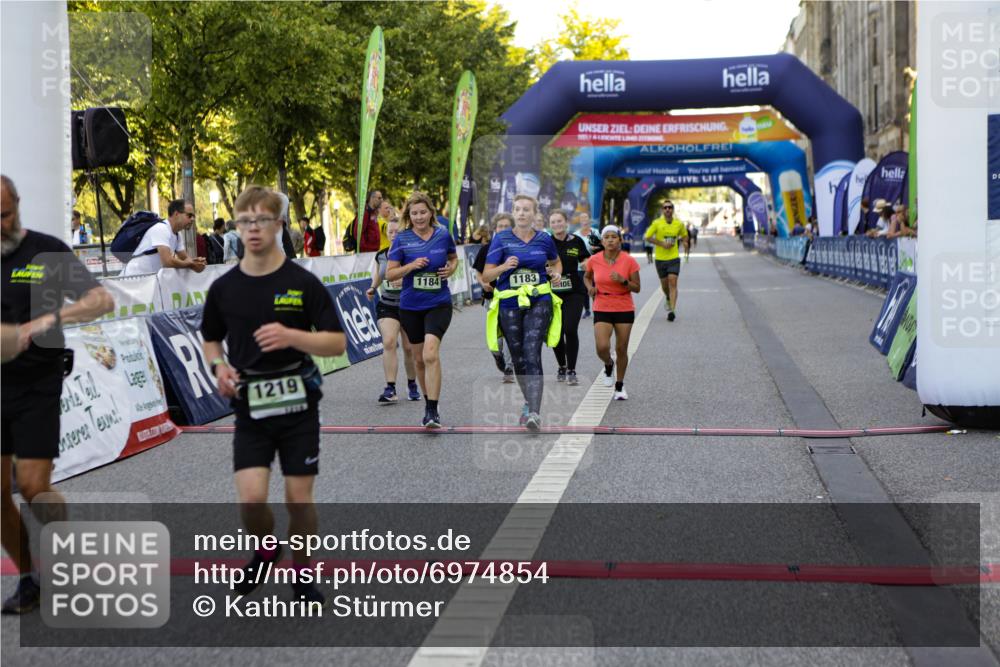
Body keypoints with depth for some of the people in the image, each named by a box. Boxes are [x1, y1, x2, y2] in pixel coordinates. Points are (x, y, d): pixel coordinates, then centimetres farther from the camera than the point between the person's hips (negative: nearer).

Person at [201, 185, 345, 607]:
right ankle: (266, 550, 23)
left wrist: (291, 336, -24)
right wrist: (219, 366, -6)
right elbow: (211, 340, 16)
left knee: (299, 499, 2)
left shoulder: (303, 283, -7)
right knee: (251, 498, -9)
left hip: (298, 405, -1)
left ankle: (302, 574, 25)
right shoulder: (223, 288, 2)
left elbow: (337, 343, -7)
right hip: (250, 408, 2)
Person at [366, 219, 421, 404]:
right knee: (388, 343, -16)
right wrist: (372, 289, 0)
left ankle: (412, 384, 28)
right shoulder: (380, 256, 7)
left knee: (409, 348, 4)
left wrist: (405, 281, -28)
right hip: (387, 305, 2)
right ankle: (390, 389, -16)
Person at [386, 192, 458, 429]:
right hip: (410, 305, 2)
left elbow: (454, 258, 19)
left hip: (439, 304, -2)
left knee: (431, 354, -19)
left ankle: (432, 411, -18)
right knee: (419, 358, 13)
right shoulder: (402, 239, -3)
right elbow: (390, 274, -2)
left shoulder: (443, 234, -1)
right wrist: (411, 266, -19)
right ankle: (428, 399, 33)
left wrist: (451, 269, -3)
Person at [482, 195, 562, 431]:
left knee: (532, 355, -17)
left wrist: (556, 273, 3)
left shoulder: (544, 239, 4)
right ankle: (530, 401, 36)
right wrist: (504, 266, -21)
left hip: (539, 303, -1)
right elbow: (486, 275, -2)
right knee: (518, 359, 10)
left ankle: (534, 413, -25)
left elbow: (556, 262, 25)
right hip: (510, 305, 1)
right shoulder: (501, 239, 0)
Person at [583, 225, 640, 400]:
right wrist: (590, 286, -3)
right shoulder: (594, 260, -3)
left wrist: (623, 281, -21)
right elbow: (586, 276, 18)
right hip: (602, 310, 0)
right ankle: (609, 365, 20)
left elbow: (637, 288, -3)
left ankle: (620, 386, 24)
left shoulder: (629, 261, -7)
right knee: (602, 347, -17)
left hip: (624, 309, 0)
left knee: (621, 349, 4)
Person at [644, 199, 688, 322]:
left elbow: (684, 235, 19)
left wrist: (685, 241, -4)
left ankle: (672, 310, -19)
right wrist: (662, 244, -14)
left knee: (672, 283, -14)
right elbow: (648, 237, -4)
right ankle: (669, 299, 47)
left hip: (674, 258, 0)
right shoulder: (656, 223, -5)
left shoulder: (679, 224, 2)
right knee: (664, 284, 13)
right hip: (660, 258, 1)